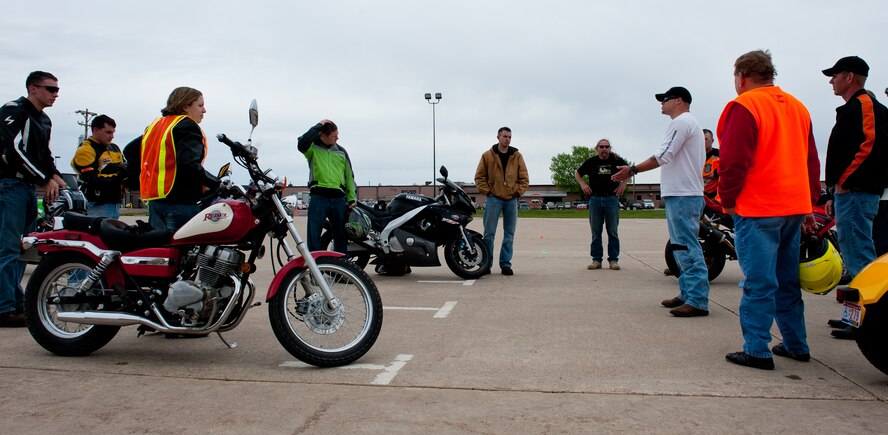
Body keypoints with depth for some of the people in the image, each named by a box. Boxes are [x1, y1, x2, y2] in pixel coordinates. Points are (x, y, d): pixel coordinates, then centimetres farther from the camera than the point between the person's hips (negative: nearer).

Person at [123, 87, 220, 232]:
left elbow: (130, 150, 23)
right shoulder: (187, 126, -8)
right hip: (180, 203, -9)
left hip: (153, 201, 9)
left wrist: (137, 181, 23)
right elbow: (189, 164, -22)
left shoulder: (157, 124, 20)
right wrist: (216, 183, -14)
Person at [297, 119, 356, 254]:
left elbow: (349, 176, 18)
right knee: (314, 236, -3)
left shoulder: (341, 151, 16)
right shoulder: (313, 148, 4)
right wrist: (318, 126, -13)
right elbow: (302, 144, -20)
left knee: (341, 236, 8)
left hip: (339, 198, 4)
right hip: (318, 197, -4)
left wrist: (352, 198, 9)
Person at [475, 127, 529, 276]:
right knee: (489, 233, -2)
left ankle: (505, 264, 13)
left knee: (509, 234, 5)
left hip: (512, 200, 2)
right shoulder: (487, 155, 1)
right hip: (494, 199, -2)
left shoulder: (517, 156, 6)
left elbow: (524, 178, 8)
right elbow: (479, 176, 3)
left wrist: (519, 192, -2)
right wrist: (486, 191, -6)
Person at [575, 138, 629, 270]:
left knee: (613, 232, 2)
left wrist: (623, 184, 6)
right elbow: (577, 172, 19)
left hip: (611, 199, -1)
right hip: (595, 199, 1)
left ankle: (613, 259, 8)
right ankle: (596, 259, 10)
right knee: (595, 232, 4)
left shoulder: (616, 160, 3)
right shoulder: (591, 161, 5)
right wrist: (582, 184, 5)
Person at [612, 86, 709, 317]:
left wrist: (633, 170, -13)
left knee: (687, 248, -12)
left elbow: (662, 156, -18)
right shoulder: (691, 123, 24)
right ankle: (687, 294, 20)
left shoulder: (681, 122, -10)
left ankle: (697, 301, -11)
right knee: (684, 247, 14)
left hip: (682, 196, -11)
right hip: (687, 194, 11)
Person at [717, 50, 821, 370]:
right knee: (788, 280, 16)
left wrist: (728, 200, -6)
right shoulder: (797, 107, 16)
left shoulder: (744, 106, -10)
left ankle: (757, 351, -2)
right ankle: (795, 345, 23)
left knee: (759, 283, -5)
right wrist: (809, 205, 22)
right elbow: (811, 160, 19)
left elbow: (734, 161, -17)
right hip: (794, 208, 8)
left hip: (757, 211, -8)